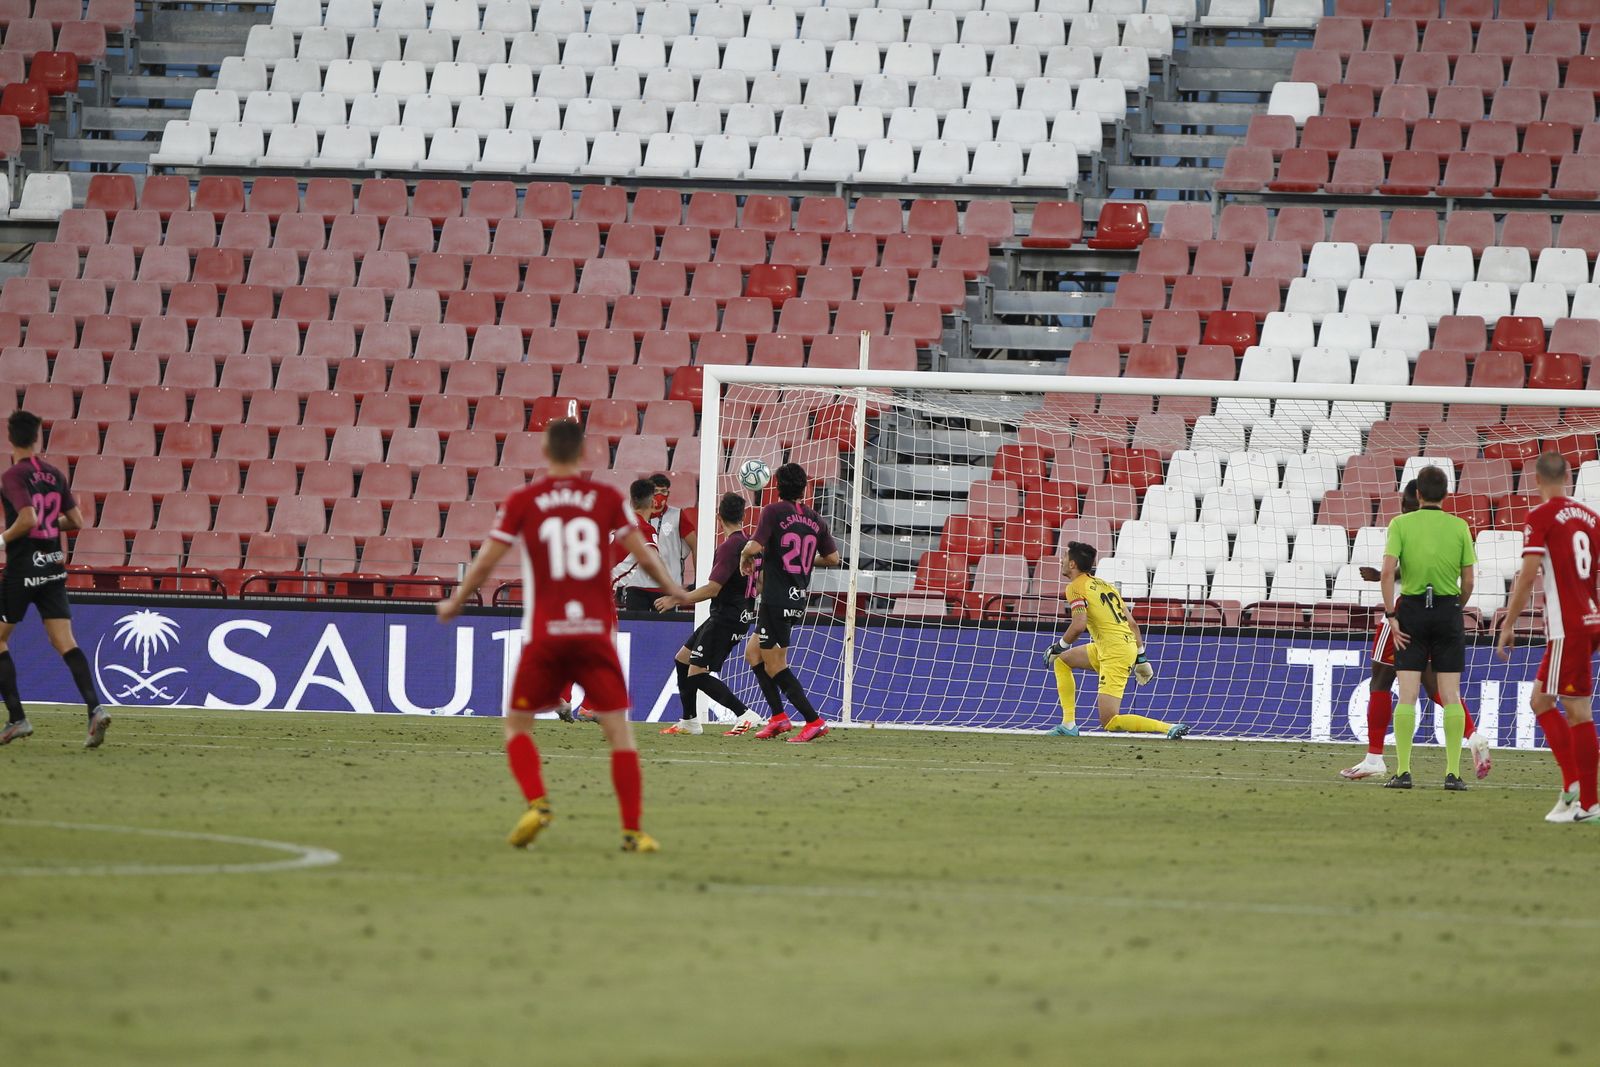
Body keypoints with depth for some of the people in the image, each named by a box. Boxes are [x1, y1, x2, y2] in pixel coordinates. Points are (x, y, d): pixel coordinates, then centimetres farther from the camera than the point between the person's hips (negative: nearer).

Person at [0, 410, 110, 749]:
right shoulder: (55, 475, 7)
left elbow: (28, 518, -25)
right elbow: (76, 521, 8)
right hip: (53, 567, 5)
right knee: (64, 642, 0)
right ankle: (95, 707, -20)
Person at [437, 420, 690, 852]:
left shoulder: (521, 501, 2)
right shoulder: (606, 498, 4)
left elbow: (486, 561, 3)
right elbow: (644, 556, 7)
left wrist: (455, 603, 19)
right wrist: (674, 589, 25)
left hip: (544, 635, -1)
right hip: (595, 632, 1)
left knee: (517, 725, 13)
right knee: (619, 730, 4)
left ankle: (536, 801, -10)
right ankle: (632, 830, -3)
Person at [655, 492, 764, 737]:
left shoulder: (729, 547, -19)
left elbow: (712, 589, -24)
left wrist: (676, 600, -17)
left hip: (726, 617, -10)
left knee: (697, 674, -12)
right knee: (683, 659, 18)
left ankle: (745, 714, -19)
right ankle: (690, 721, 23)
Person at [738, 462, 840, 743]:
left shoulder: (773, 512, -10)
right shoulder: (814, 519, 8)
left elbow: (754, 546, -20)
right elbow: (833, 557, 12)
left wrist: (745, 559, 2)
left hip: (776, 599, -7)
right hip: (798, 599, 7)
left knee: (775, 666, -1)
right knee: (755, 655, 20)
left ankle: (814, 720, -8)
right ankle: (778, 717, 16)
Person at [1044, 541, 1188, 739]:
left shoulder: (1076, 587, -6)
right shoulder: (1104, 584, 18)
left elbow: (1079, 625, -21)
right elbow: (1132, 624, 16)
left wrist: (1059, 646, -4)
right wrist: (1141, 658, 20)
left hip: (1115, 655, -9)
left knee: (1109, 722, -9)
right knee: (1061, 661, 24)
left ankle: (1170, 728, -19)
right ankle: (1068, 724, 21)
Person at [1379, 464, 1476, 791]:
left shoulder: (1401, 524, -2)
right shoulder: (1459, 527, 1)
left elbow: (1388, 571, -11)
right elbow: (1468, 580, 1)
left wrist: (1391, 615, -8)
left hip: (1412, 609, -1)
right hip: (1448, 609, 1)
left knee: (1407, 697, 1)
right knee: (1451, 697, 3)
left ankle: (1403, 770, -5)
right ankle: (1453, 772, -1)